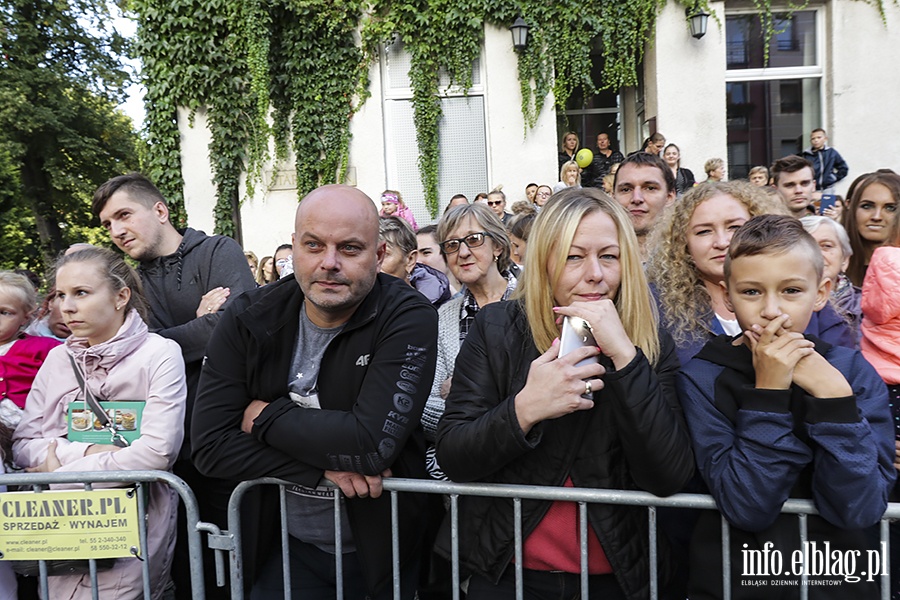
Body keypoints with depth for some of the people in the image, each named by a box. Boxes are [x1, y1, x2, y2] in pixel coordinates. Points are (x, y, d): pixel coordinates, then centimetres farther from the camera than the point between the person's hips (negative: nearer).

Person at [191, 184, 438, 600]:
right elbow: (210, 445, -13)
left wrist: (263, 416, -18)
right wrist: (324, 466, -23)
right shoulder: (250, 317, -8)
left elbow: (373, 441, -30)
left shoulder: (408, 318, -19)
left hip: (382, 550, -1)